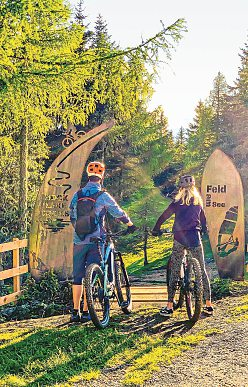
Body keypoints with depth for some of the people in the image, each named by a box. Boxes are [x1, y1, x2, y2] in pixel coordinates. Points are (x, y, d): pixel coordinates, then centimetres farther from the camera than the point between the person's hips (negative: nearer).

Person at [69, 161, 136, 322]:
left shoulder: (77, 195, 6)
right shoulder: (103, 196, -7)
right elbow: (118, 213, 1)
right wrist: (130, 224, 18)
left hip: (79, 241, 3)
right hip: (95, 241, -3)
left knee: (77, 277, 9)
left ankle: (76, 311, 10)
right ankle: (86, 312, 4)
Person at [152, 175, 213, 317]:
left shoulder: (178, 201, 0)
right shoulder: (198, 201, 10)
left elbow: (164, 216, -1)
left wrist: (156, 229, 11)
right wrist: (204, 230, 39)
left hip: (180, 238, -2)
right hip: (195, 237, 3)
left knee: (175, 272, 0)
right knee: (202, 270, 10)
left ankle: (169, 306, 0)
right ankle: (209, 304, 12)